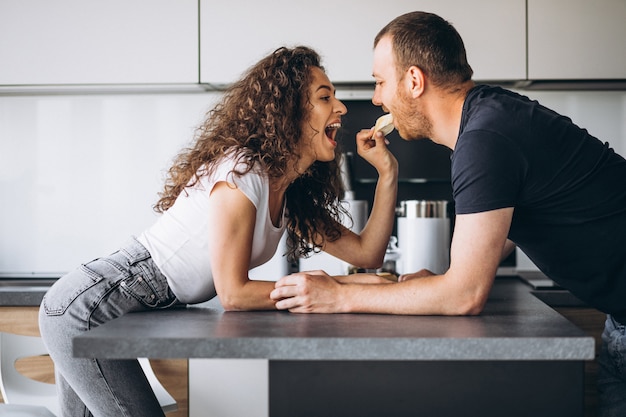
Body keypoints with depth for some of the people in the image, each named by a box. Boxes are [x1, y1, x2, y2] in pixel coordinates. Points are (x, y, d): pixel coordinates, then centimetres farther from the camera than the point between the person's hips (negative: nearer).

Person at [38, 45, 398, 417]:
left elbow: (367, 253, 7)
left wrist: (387, 171, 0)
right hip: (86, 310, -9)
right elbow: (233, 293, -20)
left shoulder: (291, 194, 7)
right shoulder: (241, 172, -21)